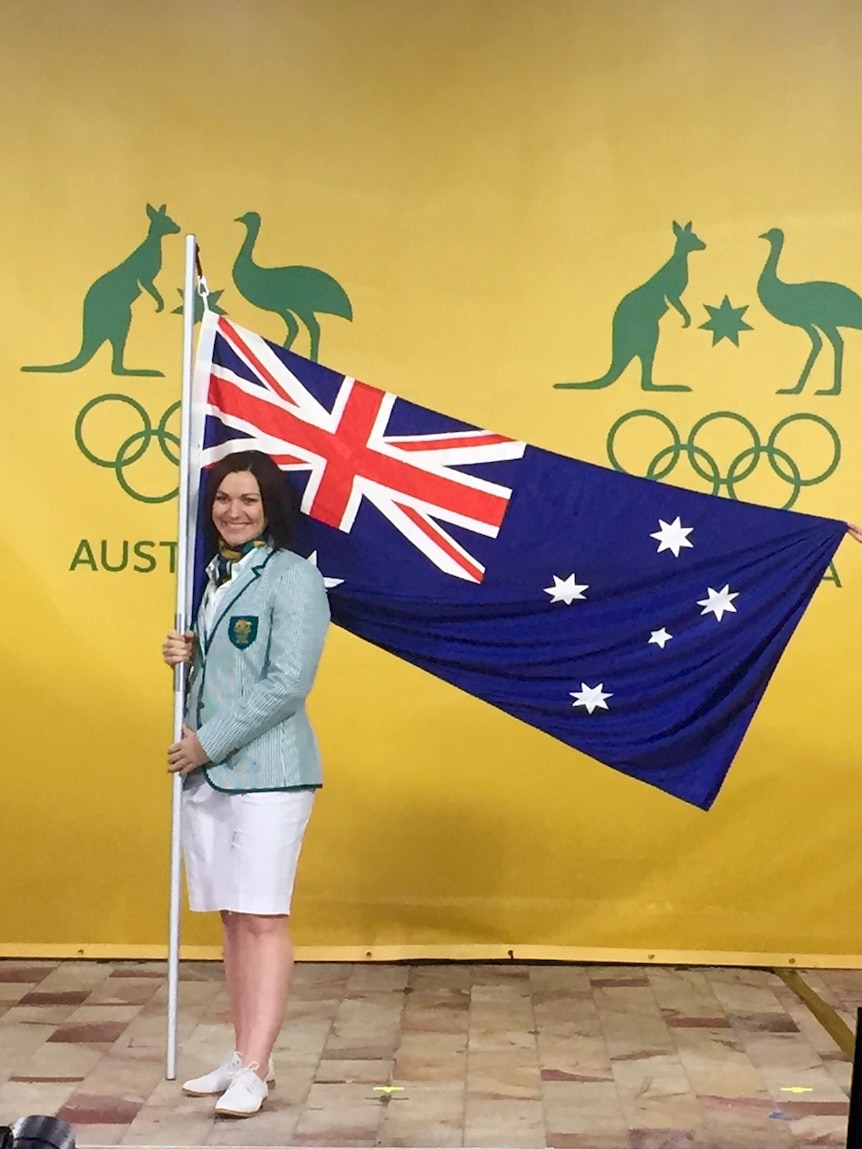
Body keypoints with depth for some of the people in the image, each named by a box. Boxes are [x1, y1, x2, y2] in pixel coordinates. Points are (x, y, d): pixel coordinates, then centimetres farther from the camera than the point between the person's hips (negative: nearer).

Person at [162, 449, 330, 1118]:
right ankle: (244, 1057, 22)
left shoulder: (293, 577, -9)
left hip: (268, 773, -7)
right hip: (207, 772, 7)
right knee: (232, 918, 12)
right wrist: (185, 656, 1)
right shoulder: (215, 575, 14)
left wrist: (208, 742, -14)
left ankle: (254, 1071, 4)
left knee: (263, 919, -3)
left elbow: (287, 683, -16)